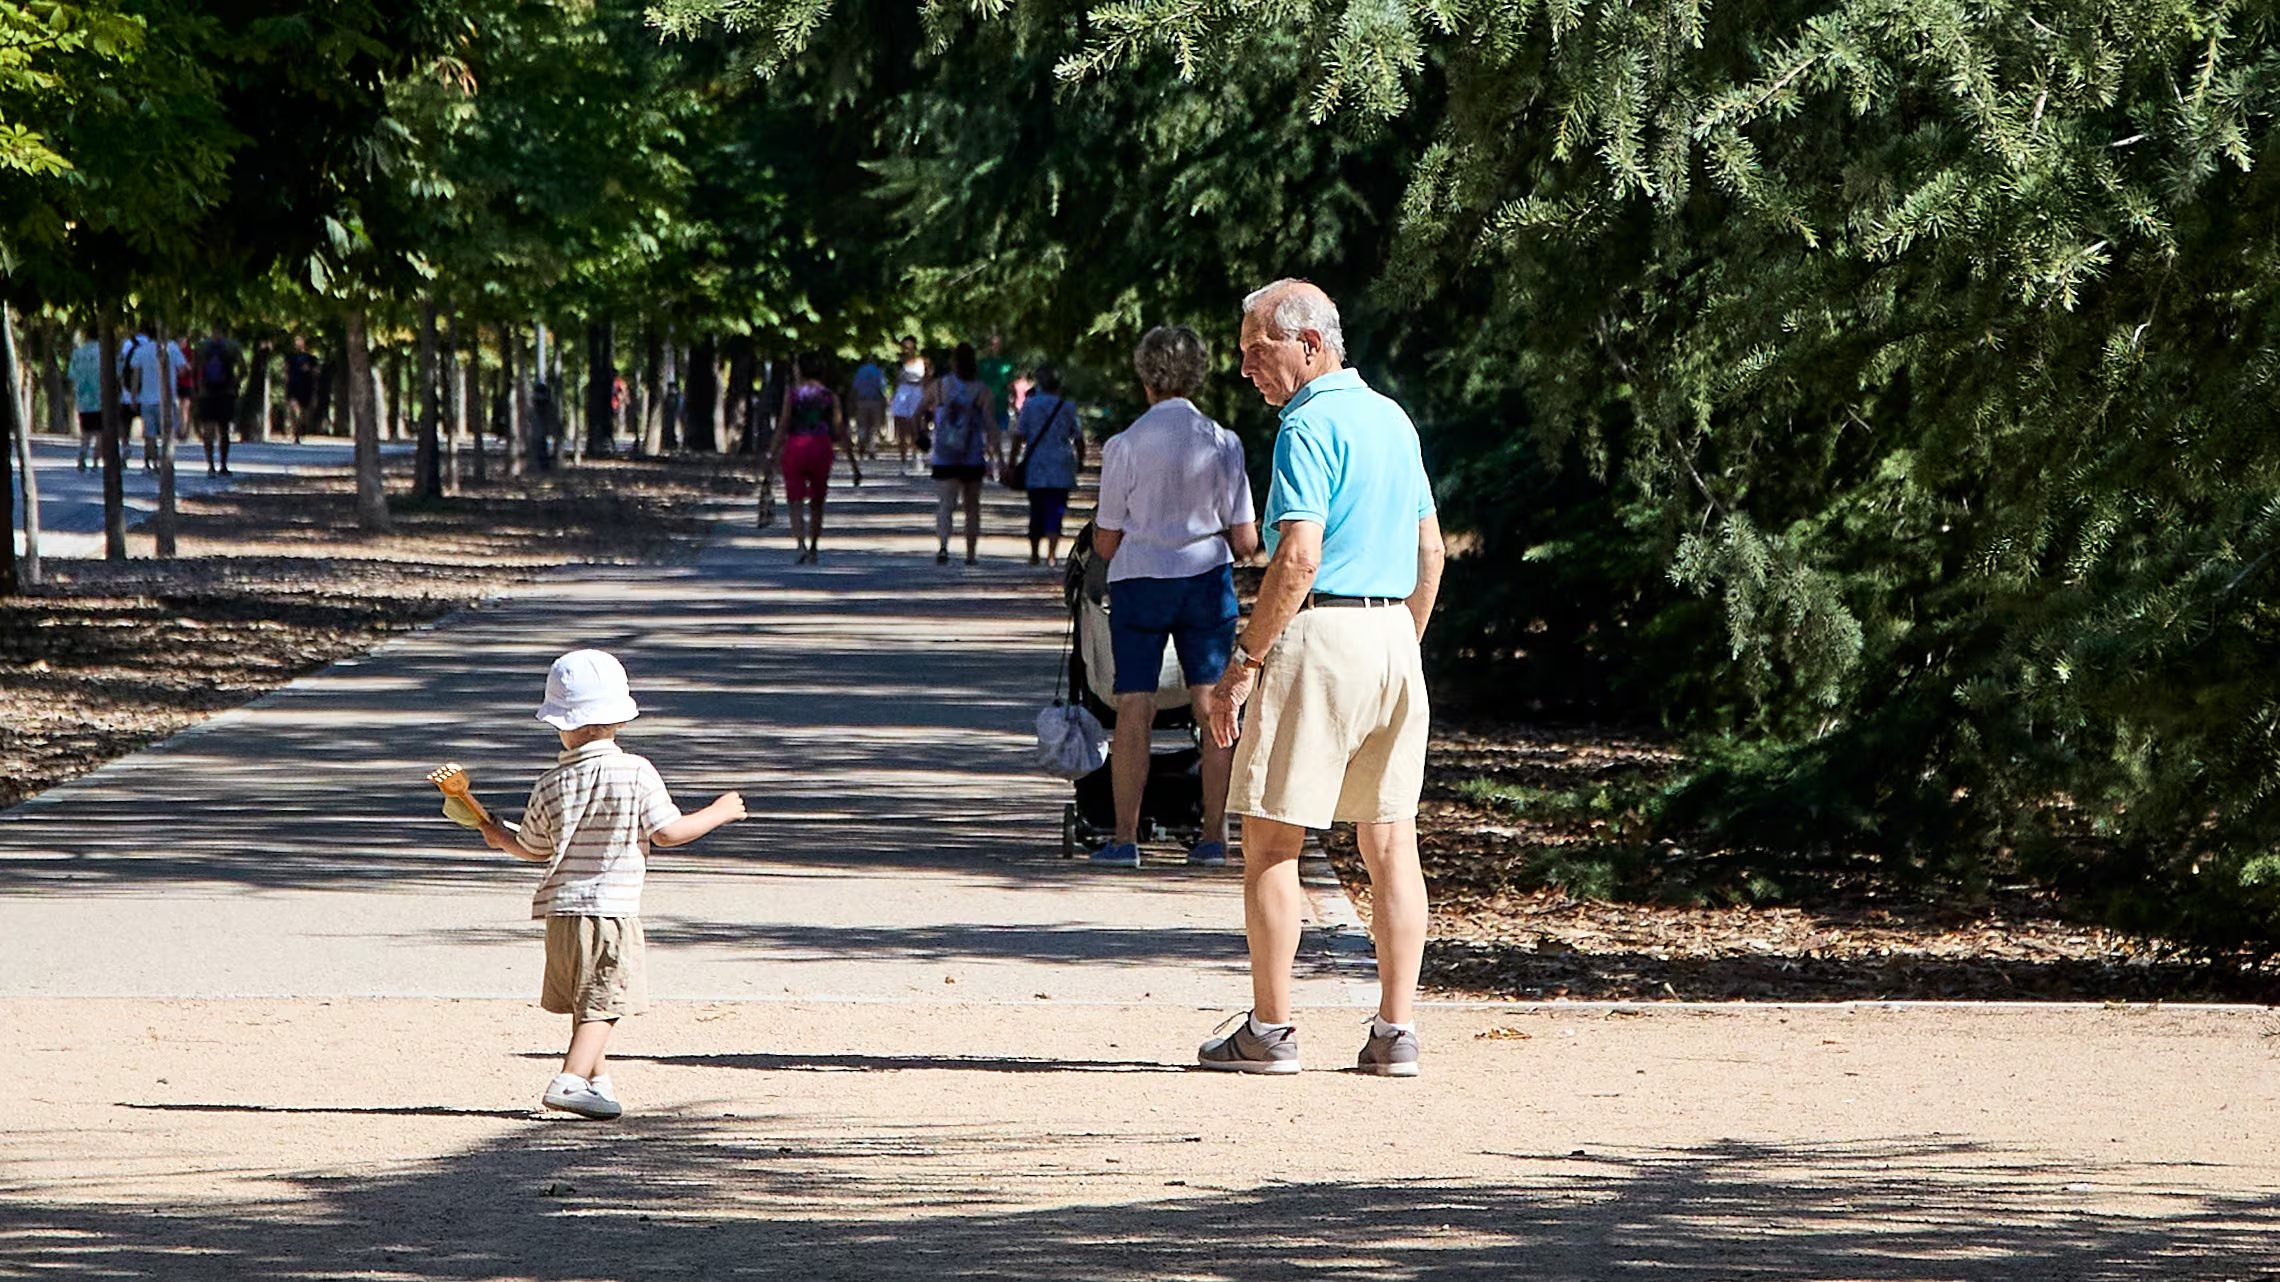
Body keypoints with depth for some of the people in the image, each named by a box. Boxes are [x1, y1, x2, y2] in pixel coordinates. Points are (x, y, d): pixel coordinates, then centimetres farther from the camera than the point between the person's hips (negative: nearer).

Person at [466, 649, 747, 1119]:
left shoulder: (551, 785, 0)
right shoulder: (637, 773, -10)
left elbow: (534, 849, 11)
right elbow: (668, 832, -11)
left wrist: (501, 838, 32)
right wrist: (719, 813, 4)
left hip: (563, 909, 4)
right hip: (614, 910, -4)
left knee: (585, 1003, 19)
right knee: (603, 1002, -5)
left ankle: (599, 1081, 28)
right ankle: (571, 1080, -20)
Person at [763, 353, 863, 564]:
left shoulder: (792, 392, -1)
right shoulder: (829, 396, 4)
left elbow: (783, 427, -5)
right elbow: (840, 432, 2)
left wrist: (772, 458, -1)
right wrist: (854, 463, 6)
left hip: (795, 447, -2)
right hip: (821, 448, 2)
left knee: (795, 501, -1)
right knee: (816, 503, 16)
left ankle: (801, 545, -22)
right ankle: (814, 550, 22)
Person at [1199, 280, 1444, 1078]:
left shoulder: (1310, 425, -11)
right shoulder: (1393, 420, 15)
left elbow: (1298, 556, -19)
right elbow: (1430, 549, 18)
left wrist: (1245, 661, -15)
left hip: (1320, 632, -8)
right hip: (1395, 635, 8)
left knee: (1271, 840, -1)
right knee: (1390, 842, 7)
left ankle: (1269, 1032, -1)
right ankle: (1395, 1033, 6)